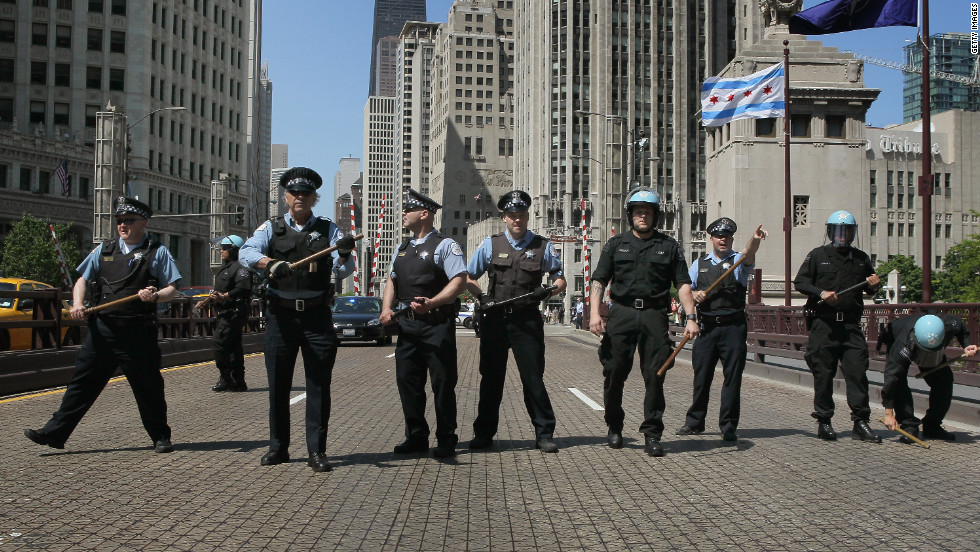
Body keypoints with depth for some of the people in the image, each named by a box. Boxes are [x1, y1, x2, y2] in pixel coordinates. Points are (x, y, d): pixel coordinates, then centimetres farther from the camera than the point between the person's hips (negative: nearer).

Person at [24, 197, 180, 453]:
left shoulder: (158, 252, 4)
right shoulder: (104, 250, 15)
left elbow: (172, 289, 0)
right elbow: (82, 280, 18)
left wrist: (155, 295, -21)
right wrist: (78, 303, -1)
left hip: (138, 333, -3)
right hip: (102, 329, 4)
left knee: (148, 388, 4)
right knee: (82, 382, 6)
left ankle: (161, 437, 17)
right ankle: (55, 432, 14)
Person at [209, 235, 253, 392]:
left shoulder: (240, 267, -11)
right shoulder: (225, 267, 22)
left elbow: (243, 289, -23)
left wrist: (224, 296, -25)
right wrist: (211, 298, 13)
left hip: (234, 312, -10)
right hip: (225, 313, 10)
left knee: (220, 342, -15)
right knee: (234, 346, 11)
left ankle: (225, 378, -9)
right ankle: (238, 382, 16)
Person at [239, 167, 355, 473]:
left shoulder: (328, 230, 10)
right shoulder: (272, 228, 10)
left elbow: (343, 270, -2)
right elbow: (246, 252, -7)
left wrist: (344, 254, -26)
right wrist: (270, 263, -28)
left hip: (316, 316, -1)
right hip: (280, 315, 1)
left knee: (319, 384, -1)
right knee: (278, 384, 7)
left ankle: (317, 451, 6)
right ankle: (278, 447, 19)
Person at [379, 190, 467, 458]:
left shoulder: (445, 245, -4)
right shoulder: (402, 249, 19)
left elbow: (459, 280, -13)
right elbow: (392, 280, 24)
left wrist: (432, 302, -26)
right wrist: (386, 308, 6)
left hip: (437, 323, -7)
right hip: (406, 324, 7)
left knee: (442, 382, -1)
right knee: (407, 380, 8)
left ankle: (446, 439, 10)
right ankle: (416, 437, 19)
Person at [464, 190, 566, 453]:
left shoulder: (543, 246, 7)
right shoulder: (491, 245, 9)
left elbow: (560, 281, 12)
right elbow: (468, 278, 14)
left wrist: (546, 291, -10)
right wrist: (482, 296, -5)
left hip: (527, 322, -1)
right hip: (495, 320, 2)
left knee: (533, 377, -1)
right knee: (491, 377, 8)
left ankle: (544, 434, 9)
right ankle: (484, 433, 19)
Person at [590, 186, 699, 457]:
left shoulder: (669, 246, 12)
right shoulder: (616, 244, 13)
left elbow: (683, 284, 8)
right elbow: (599, 280, 7)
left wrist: (690, 317, -4)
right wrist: (594, 312, -7)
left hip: (654, 316, 0)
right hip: (622, 313, 0)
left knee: (655, 376, -3)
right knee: (614, 373, 2)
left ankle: (652, 434, 5)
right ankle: (614, 427, 21)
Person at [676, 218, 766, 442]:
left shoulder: (738, 261, 6)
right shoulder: (699, 264, 16)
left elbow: (748, 256, -18)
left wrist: (755, 240, -40)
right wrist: (695, 295, -6)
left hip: (733, 328, -2)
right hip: (707, 327, 3)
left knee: (732, 376, -1)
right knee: (701, 375, 7)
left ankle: (728, 427, 7)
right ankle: (694, 422, 20)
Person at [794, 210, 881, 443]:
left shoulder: (861, 258, 16)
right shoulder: (818, 255, 6)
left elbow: (869, 290, 25)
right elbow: (800, 282, 2)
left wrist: (873, 285, 2)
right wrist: (820, 293, -14)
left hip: (851, 324, 3)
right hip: (823, 323, -3)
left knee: (858, 371, -3)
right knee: (823, 373, 1)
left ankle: (860, 423, 3)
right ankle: (824, 421, 11)